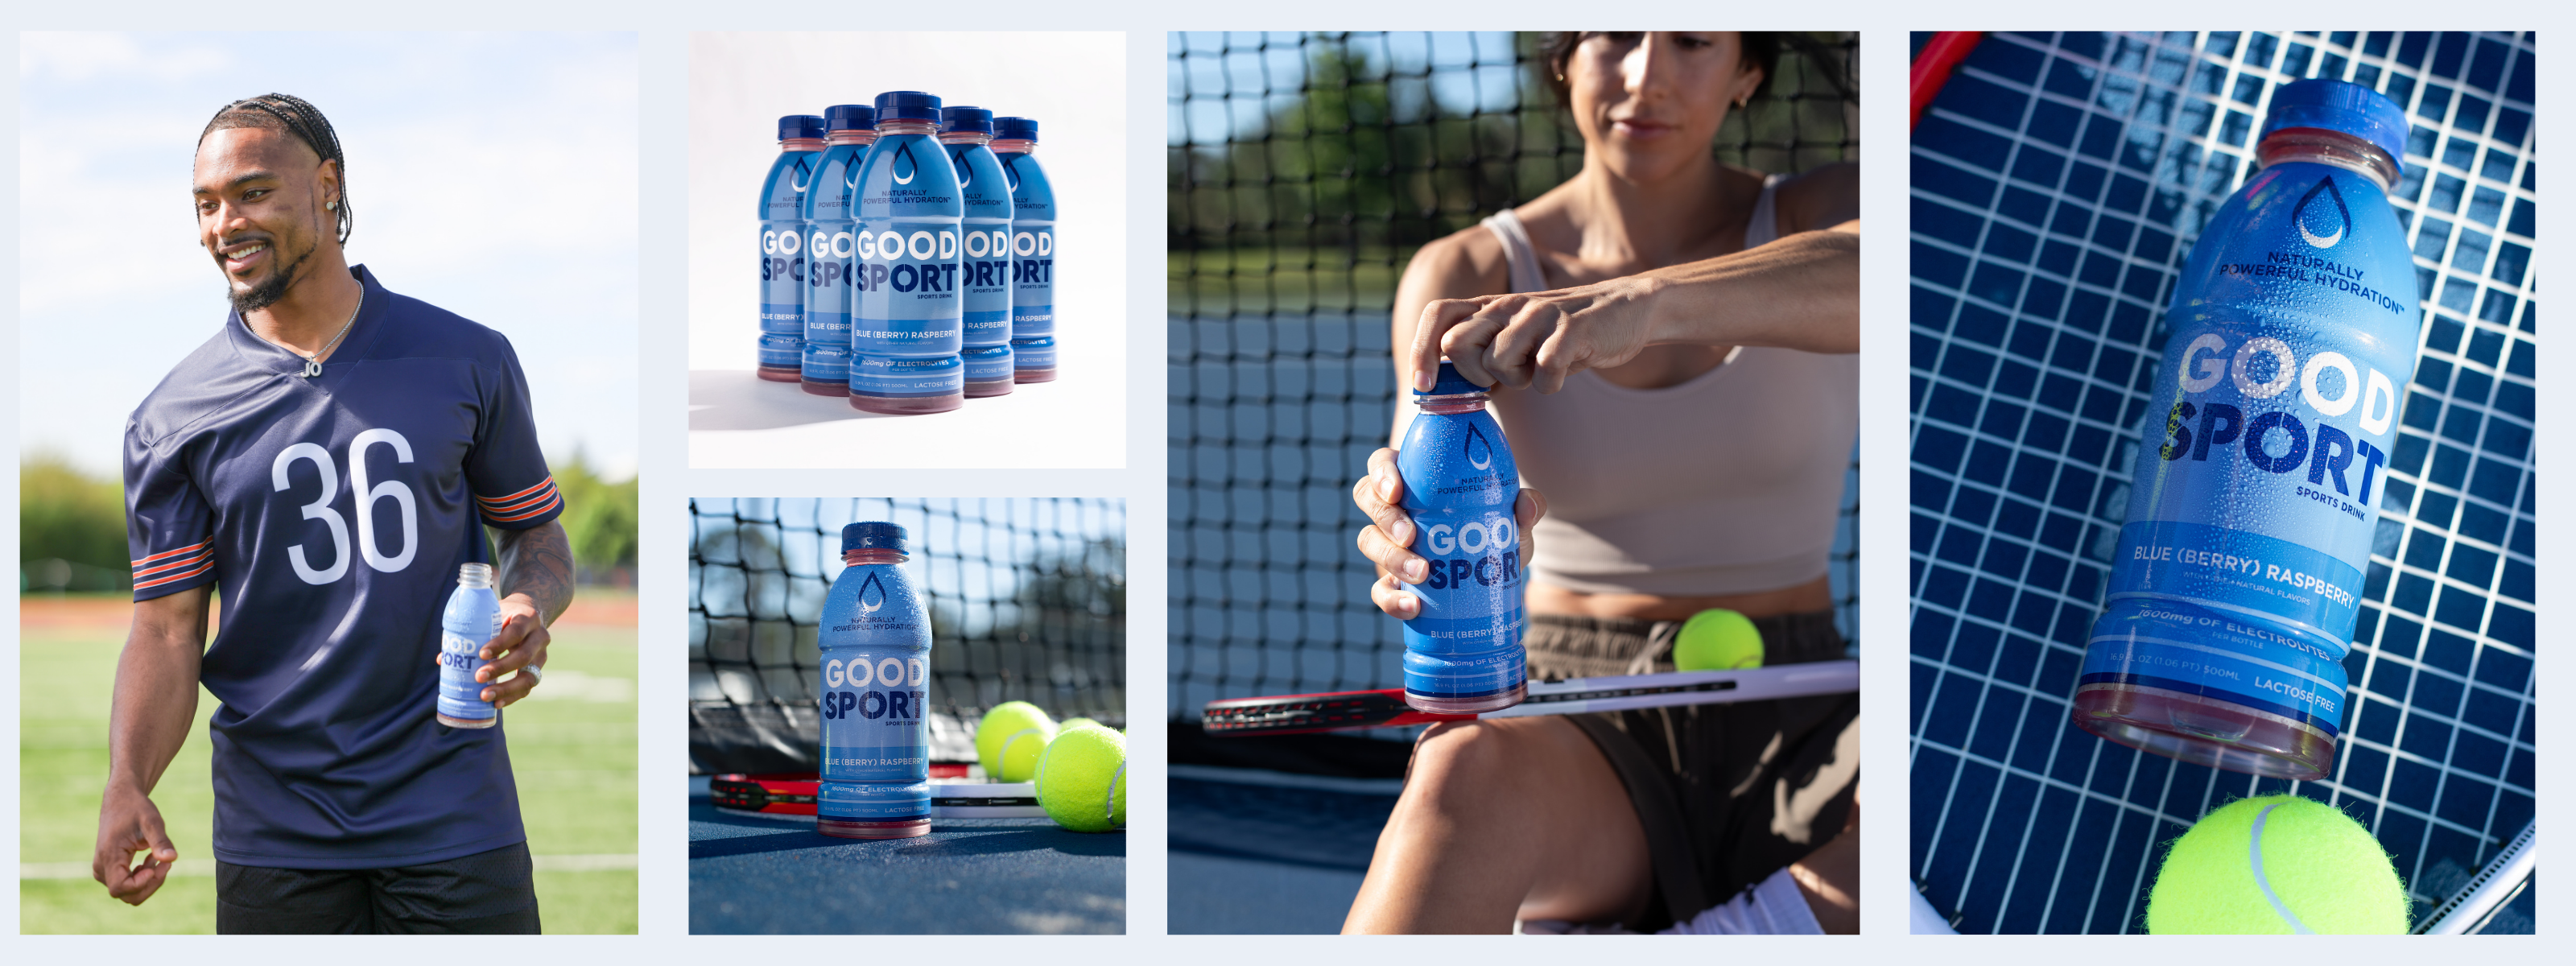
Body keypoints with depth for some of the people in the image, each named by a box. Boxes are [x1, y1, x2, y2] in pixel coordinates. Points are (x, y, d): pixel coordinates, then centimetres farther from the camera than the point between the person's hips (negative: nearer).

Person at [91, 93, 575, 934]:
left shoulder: (469, 361, 3)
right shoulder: (172, 418, 1)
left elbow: (536, 532, 12)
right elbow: (167, 627, -1)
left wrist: (528, 611, -11)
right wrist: (126, 787, -17)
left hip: (455, 814, 0)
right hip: (273, 827, 0)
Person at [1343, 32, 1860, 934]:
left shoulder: (1823, 216, 2)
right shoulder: (1465, 276, 3)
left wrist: (1652, 301, -41)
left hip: (1793, 734, 0)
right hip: (1573, 737, 0)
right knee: (1470, 774, -38)